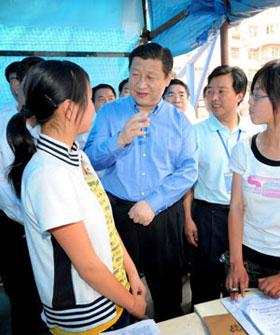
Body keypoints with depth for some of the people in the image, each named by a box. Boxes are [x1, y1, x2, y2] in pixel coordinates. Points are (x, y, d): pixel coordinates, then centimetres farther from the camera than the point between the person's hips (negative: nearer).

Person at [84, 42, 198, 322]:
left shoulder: (179, 120, 1)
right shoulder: (109, 113, 0)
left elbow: (188, 171, -5)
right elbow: (90, 161, -9)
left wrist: (153, 203, -16)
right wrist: (120, 140, -27)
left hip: (164, 214, 1)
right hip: (117, 211, 0)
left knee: (168, 286, 17)